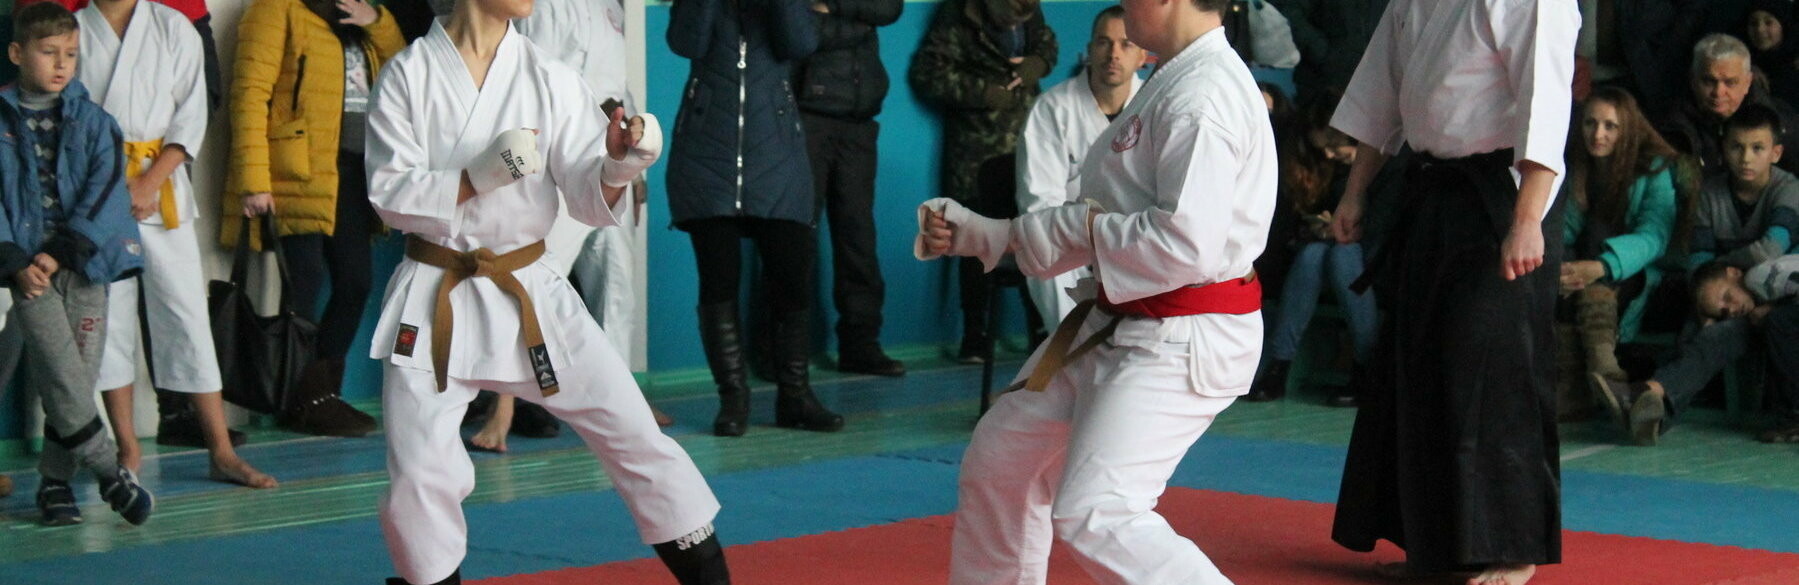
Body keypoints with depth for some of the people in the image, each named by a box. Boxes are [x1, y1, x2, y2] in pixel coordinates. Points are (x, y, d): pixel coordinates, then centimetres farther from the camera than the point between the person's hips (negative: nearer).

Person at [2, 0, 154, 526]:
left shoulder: (93, 121, 6)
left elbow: (105, 192, -2)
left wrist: (60, 252, -13)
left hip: (85, 262, 2)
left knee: (79, 379, 2)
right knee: (63, 376, -13)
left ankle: (55, 480, 16)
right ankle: (110, 474, -5)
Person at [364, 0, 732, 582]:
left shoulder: (548, 78, -2)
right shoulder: (409, 75, -6)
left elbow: (588, 197, -6)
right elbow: (390, 193, -10)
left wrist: (616, 169, -29)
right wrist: (480, 177, -24)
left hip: (530, 290, 2)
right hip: (434, 299, -2)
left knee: (633, 434, 0)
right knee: (418, 475, -4)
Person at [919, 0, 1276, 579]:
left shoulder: (1203, 98, -20)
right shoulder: (1169, 84, 13)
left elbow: (1187, 244, -28)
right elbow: (1113, 221, 17)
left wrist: (1073, 226, -14)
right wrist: (976, 234, 14)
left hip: (1182, 341, -11)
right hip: (1112, 325, 11)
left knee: (1094, 517, -21)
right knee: (999, 460, 20)